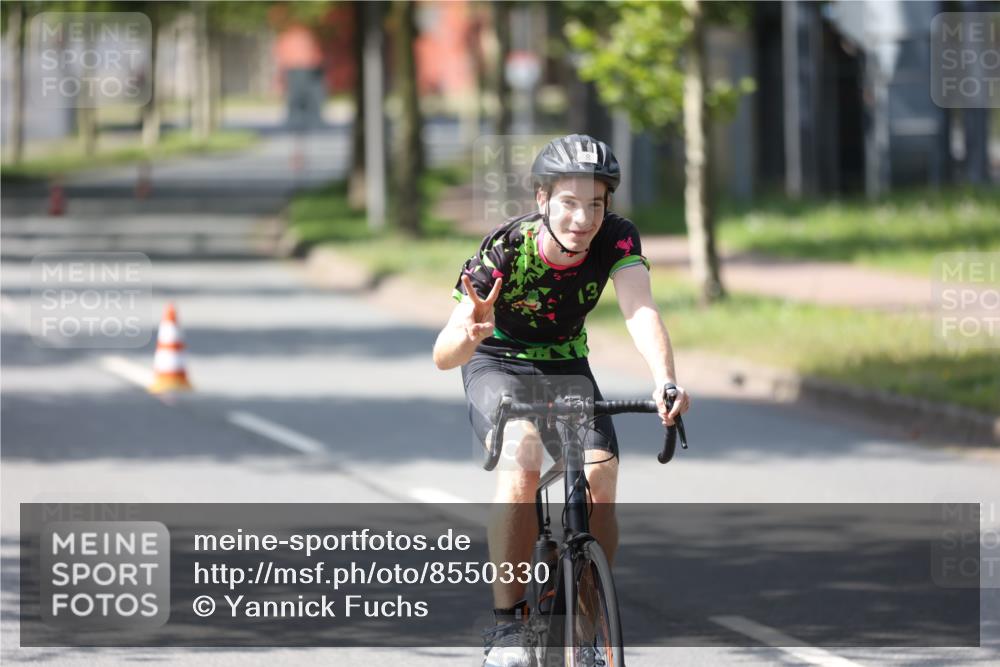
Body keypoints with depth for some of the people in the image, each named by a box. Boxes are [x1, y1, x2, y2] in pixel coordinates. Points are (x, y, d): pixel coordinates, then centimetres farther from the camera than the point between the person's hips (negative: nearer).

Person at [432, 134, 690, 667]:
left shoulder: (615, 238, -23)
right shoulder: (505, 250, -30)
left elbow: (640, 311, -38)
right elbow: (443, 357, -35)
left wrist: (664, 379, -58)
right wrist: (467, 333, -59)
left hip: (566, 367, 3)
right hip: (497, 366, -3)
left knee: (600, 478, -20)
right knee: (522, 460, -32)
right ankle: (506, 624, -24)